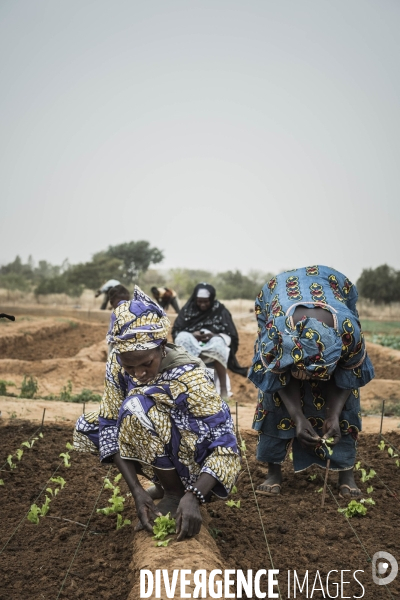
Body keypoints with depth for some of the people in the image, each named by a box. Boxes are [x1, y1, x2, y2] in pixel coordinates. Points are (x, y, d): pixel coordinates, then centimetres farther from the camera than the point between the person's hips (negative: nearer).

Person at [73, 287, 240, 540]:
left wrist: (193, 496, -42)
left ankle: (176, 494, -10)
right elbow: (111, 425, -13)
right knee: (87, 427, -3)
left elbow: (225, 445, -29)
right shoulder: (117, 366, -14)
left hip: (197, 458, -7)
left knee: (137, 406, -28)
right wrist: (136, 490, -24)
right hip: (162, 456, 7)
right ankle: (164, 484, 9)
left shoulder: (189, 376, -29)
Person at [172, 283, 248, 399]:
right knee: (183, 337, -30)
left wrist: (214, 336, -21)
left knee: (218, 343, -35)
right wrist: (192, 335, -17)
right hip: (190, 346, 1)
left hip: (213, 348, -1)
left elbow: (231, 336, -2)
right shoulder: (188, 309, 5)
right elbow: (175, 331, 2)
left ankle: (223, 390, -36)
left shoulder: (220, 311, 3)